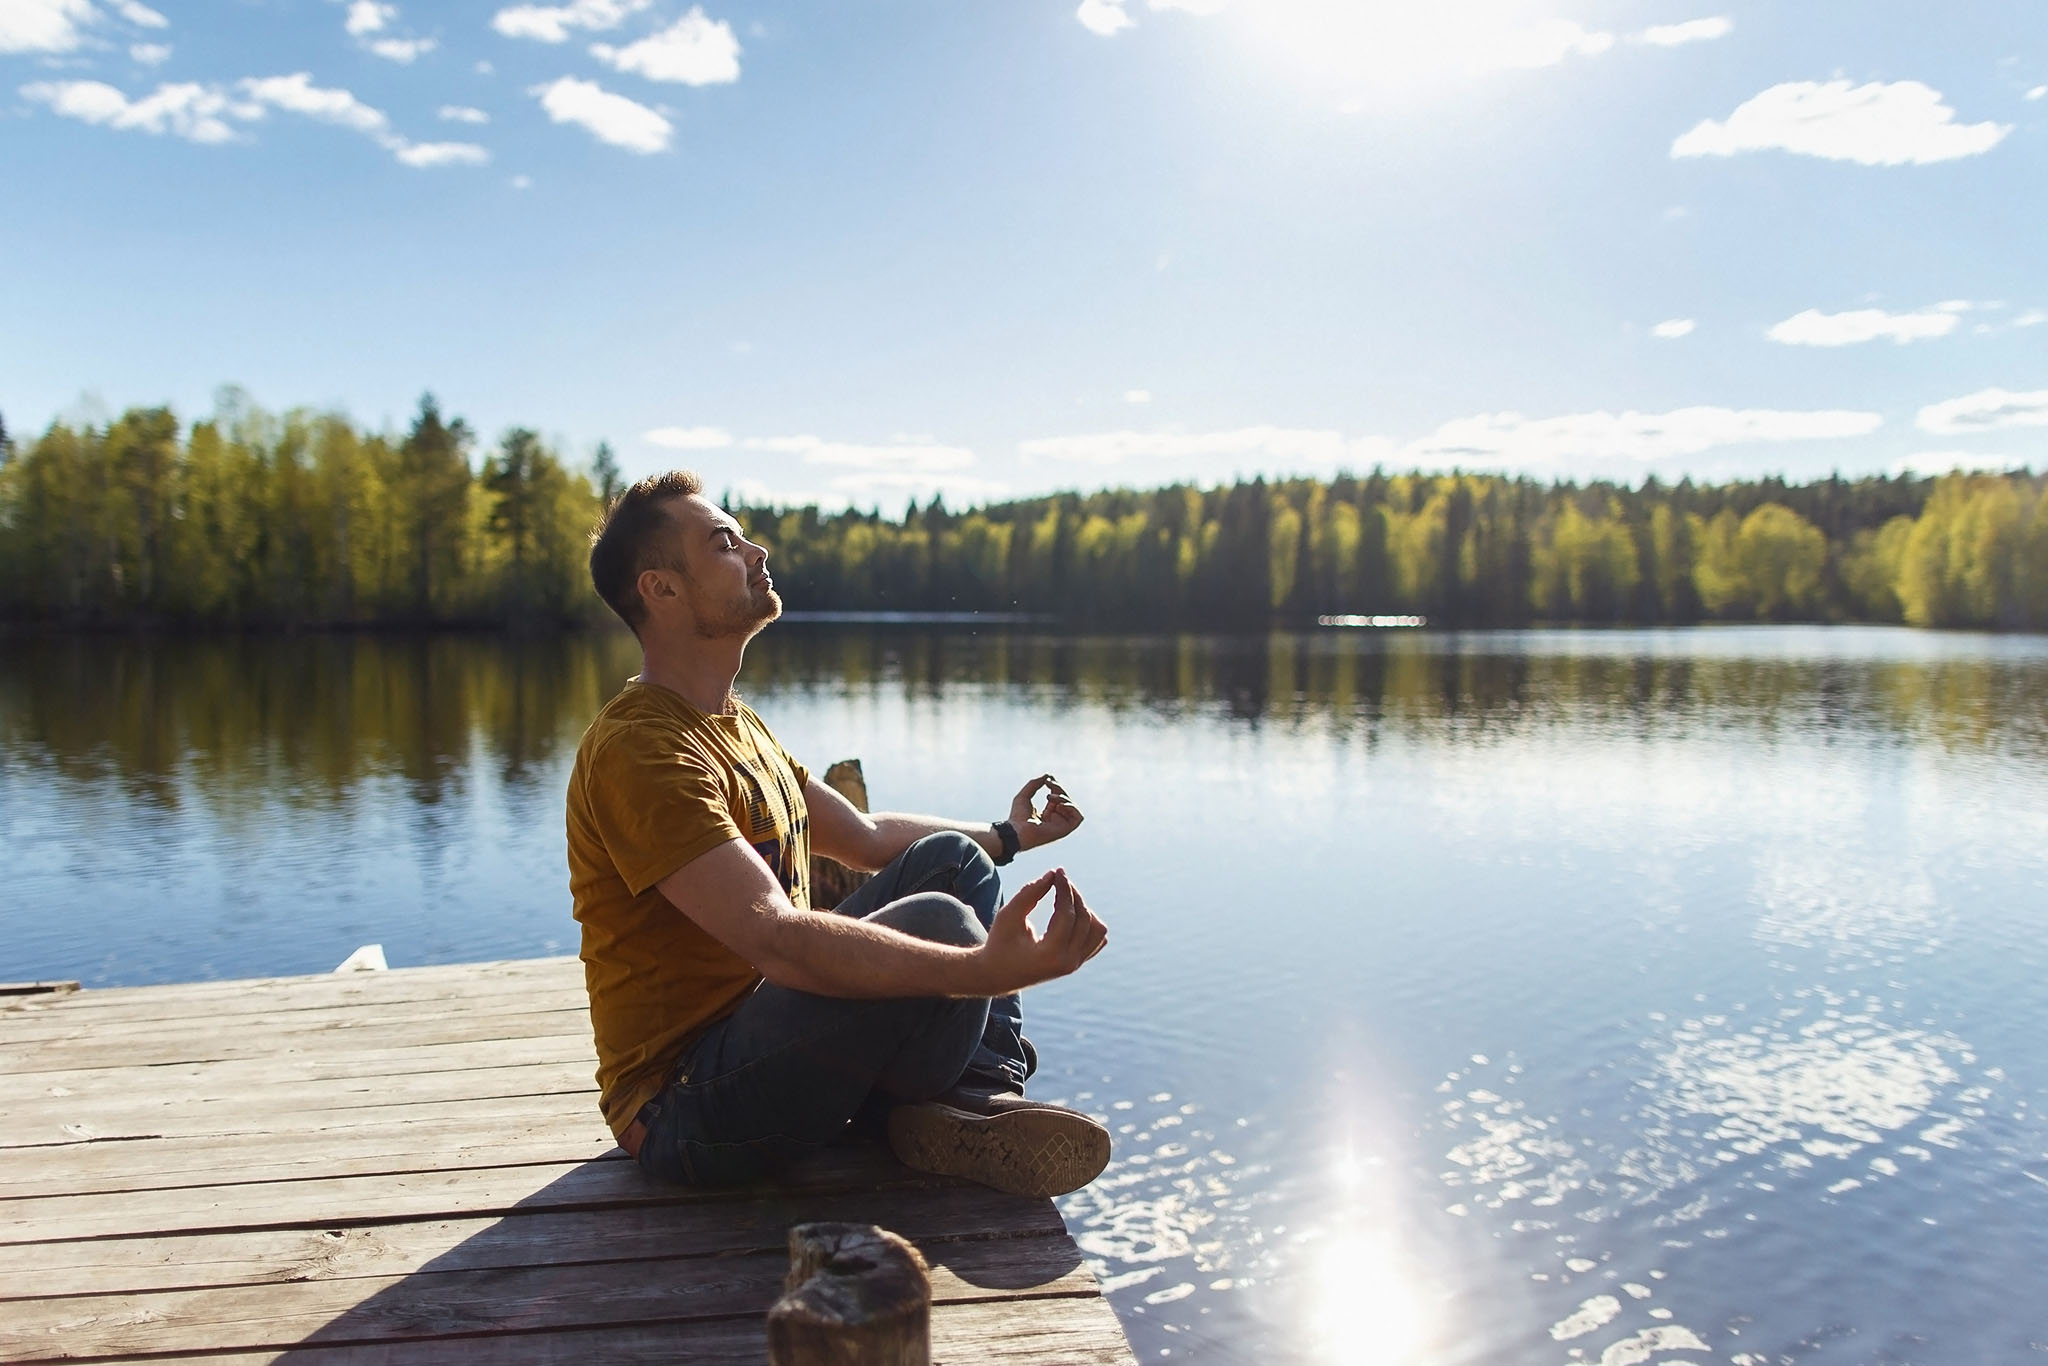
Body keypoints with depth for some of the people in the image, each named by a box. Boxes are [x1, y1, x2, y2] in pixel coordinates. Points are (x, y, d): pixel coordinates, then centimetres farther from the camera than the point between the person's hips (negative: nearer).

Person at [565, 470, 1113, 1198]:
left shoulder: (737, 726, 13)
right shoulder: (640, 751, -22)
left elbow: (868, 837, 24)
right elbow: (775, 939, -35)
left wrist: (1007, 835, 26)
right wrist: (985, 970, -46)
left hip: (760, 1032, 10)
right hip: (683, 1112, -10)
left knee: (948, 859, 8)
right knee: (938, 925, -29)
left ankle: (984, 1094, -5)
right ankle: (916, 1122, 3)